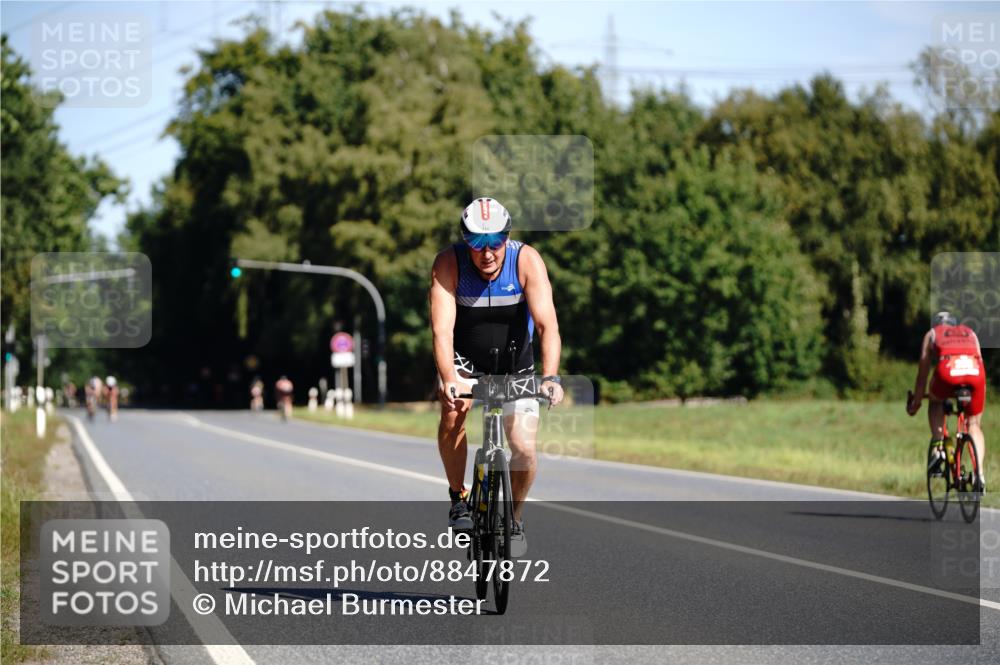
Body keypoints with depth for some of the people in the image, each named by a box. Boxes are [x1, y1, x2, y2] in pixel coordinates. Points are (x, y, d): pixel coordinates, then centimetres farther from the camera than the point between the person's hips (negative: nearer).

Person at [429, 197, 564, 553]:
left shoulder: (526, 260, -26)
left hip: (514, 364, 0)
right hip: (465, 359, 0)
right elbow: (442, 328, -34)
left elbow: (548, 325, -34)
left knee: (524, 450, -11)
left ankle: (514, 518, 18)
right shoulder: (449, 263, -25)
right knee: (454, 411, -29)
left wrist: (550, 378, -49)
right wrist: (449, 380, -50)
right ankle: (459, 498, -8)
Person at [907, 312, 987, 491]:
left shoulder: (932, 334, 34)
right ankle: (980, 474, 3)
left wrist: (915, 403, 42)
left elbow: (922, 374, 33)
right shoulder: (970, 333, 40)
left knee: (936, 403, 32)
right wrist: (980, 397, 53)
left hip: (948, 369, -2)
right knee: (974, 424, 18)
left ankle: (938, 447, 12)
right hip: (975, 369, 2)